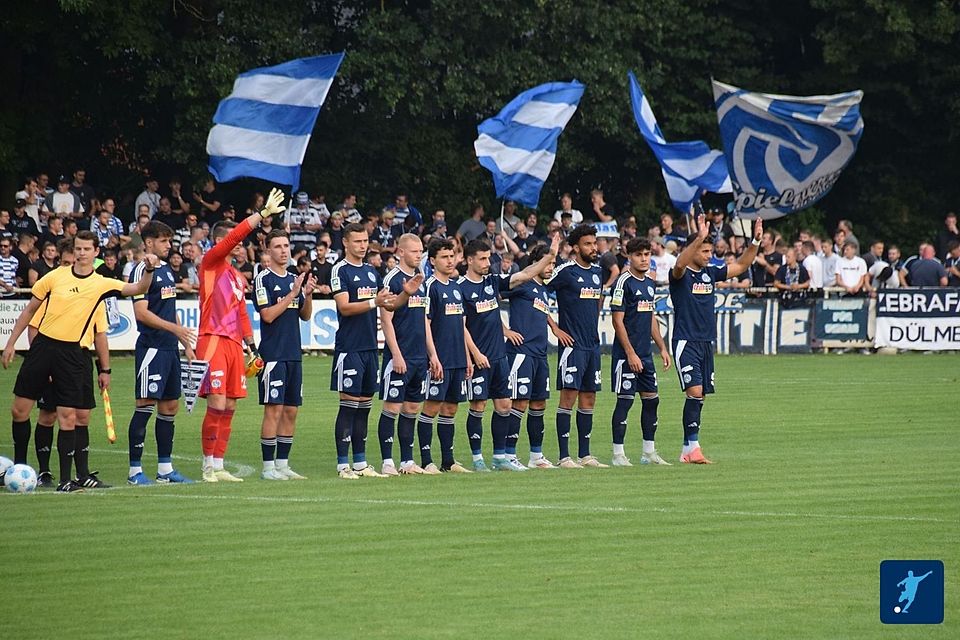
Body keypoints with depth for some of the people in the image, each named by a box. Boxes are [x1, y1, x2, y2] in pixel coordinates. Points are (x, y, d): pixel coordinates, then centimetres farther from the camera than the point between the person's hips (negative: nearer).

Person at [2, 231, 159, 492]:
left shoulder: (101, 284, 3)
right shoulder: (56, 277, 4)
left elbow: (139, 289, -4)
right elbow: (30, 309, 12)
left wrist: (149, 270, -24)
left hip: (72, 353, -1)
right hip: (43, 345, 1)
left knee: (68, 417, -6)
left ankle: (67, 478, -1)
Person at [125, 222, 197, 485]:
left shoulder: (167, 270, 17)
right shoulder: (142, 271, -10)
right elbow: (141, 313, -18)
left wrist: (186, 344, 20)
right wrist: (175, 328, -22)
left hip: (170, 348, 9)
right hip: (151, 347, -9)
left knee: (170, 406, 10)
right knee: (146, 405, -8)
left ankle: (165, 469, 16)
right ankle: (135, 471, -5)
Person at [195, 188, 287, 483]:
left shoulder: (237, 276, 22)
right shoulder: (210, 263, -1)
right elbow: (233, 237, -15)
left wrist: (251, 345, 18)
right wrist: (263, 213, -16)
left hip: (234, 344, 8)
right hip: (213, 341, -8)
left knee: (229, 408, 6)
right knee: (217, 405, -12)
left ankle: (218, 466, 11)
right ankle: (208, 466, -5)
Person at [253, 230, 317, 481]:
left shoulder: (294, 279, 15)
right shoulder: (264, 279, -6)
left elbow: (305, 316, 16)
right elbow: (268, 315, -14)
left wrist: (308, 295, -1)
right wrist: (292, 294, -15)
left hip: (294, 354, 7)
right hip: (273, 354, -7)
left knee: (291, 410, 7)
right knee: (274, 410, -8)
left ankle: (282, 464, 13)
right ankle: (268, 467, -4)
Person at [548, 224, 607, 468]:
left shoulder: (597, 271, 13)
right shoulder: (565, 272, -10)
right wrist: (556, 330, -10)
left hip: (593, 344, 7)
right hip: (572, 344, -7)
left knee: (588, 398, 9)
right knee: (569, 396, -9)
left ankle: (585, 454, 14)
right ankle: (564, 456, -9)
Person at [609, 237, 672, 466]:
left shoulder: (651, 284, 14)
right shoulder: (624, 282, -11)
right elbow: (617, 320, -14)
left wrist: (662, 348, 16)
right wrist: (630, 353, -17)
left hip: (645, 354, 8)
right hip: (626, 354, -8)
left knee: (651, 400, 9)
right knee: (625, 400, -6)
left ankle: (649, 453, 17)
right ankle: (618, 454, -1)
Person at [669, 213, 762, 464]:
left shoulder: (710, 274, 13)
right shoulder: (680, 276, -7)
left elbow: (741, 266, 17)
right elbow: (680, 264, -31)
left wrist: (756, 242, 3)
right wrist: (700, 238, -42)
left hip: (706, 342, 7)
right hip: (686, 342, -7)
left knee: (699, 396, 7)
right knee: (695, 391, -18)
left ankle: (688, 450, 11)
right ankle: (693, 447, -18)